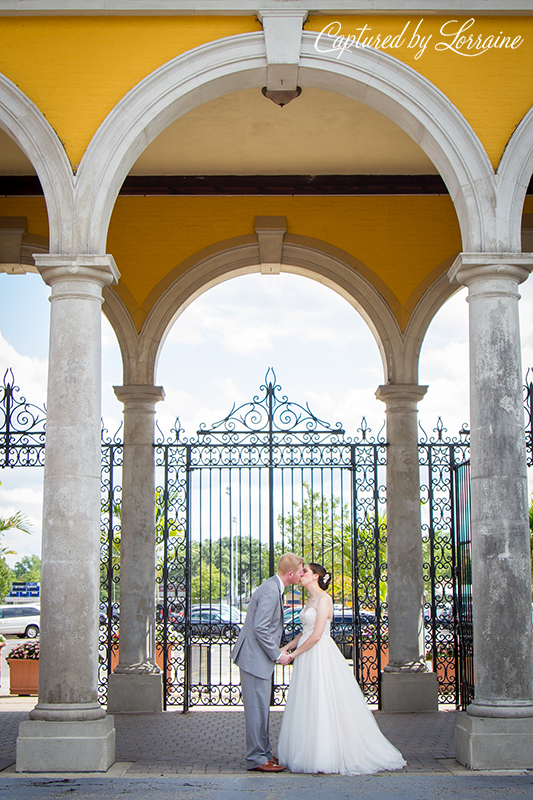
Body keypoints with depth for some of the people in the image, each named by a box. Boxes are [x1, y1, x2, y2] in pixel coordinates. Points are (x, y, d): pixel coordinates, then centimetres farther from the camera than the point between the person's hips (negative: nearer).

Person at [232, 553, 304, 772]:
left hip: (259, 657, 11)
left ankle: (265, 753, 24)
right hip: (254, 658, -11)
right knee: (257, 708, -4)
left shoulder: (274, 587, 12)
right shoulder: (270, 592, -21)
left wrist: (278, 651, 18)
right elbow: (260, 628, -24)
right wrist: (277, 655, -15)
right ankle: (256, 758, 3)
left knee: (261, 708, 16)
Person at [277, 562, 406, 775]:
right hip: (308, 660, 9)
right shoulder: (311, 600, 15)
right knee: (308, 707, 9)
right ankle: (311, 753, 14)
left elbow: (316, 635, -18)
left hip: (321, 656, -9)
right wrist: (288, 646, 9)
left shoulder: (324, 599, -13)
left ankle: (327, 756, 1)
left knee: (324, 706, -4)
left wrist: (294, 654, -11)